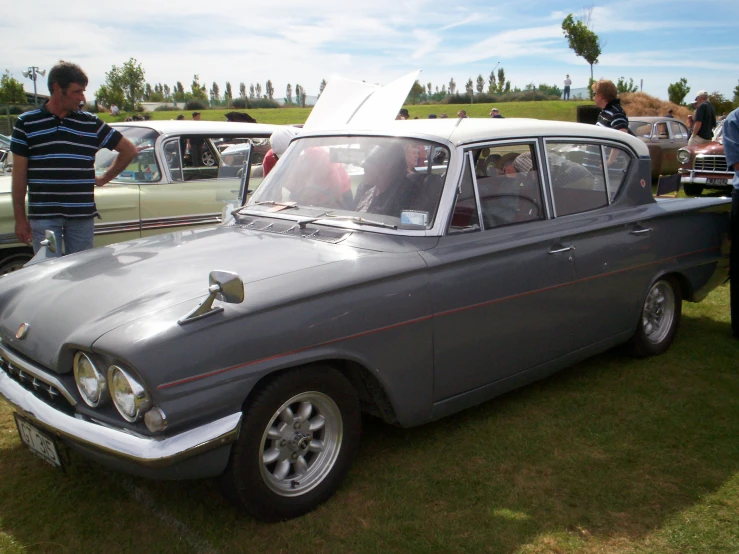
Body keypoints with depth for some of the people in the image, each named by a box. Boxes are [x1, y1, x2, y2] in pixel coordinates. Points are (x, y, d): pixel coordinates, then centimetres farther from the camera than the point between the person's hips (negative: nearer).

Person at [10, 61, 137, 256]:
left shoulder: (91, 123, 6)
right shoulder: (26, 123, 4)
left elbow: (129, 150, 15)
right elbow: (19, 173, 5)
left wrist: (104, 178, 12)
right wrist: (20, 218, 3)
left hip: (82, 216, 1)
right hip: (43, 216, -1)